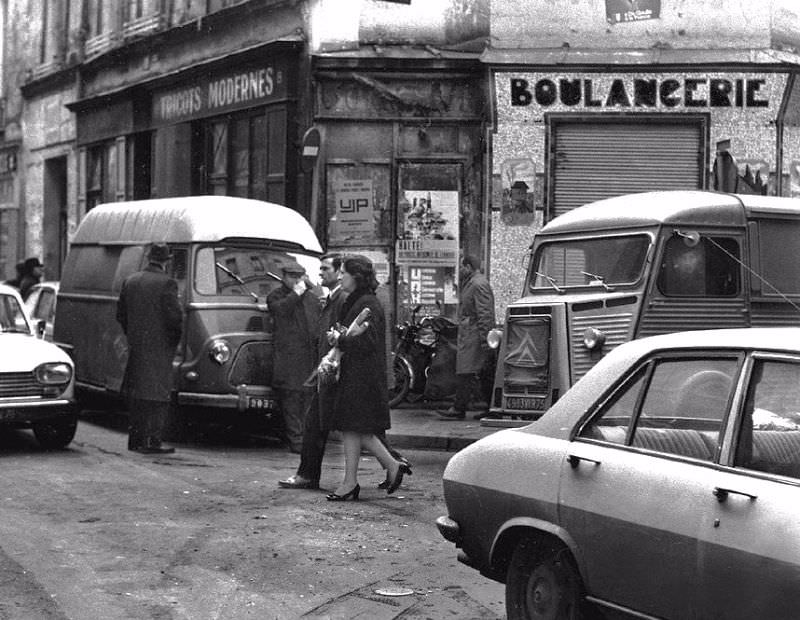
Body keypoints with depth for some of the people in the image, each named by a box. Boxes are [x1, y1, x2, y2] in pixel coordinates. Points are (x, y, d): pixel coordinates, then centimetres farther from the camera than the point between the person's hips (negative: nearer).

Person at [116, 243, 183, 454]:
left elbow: (121, 314, 13)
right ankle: (151, 442, -6)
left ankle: (135, 438, 19)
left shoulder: (130, 281, 9)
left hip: (135, 347, 6)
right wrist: (176, 336, 1)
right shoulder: (166, 283, -12)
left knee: (136, 395, 14)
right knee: (156, 396, -3)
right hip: (159, 347, -6)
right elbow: (174, 316, -16)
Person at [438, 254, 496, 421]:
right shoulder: (472, 284, 19)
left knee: (465, 374, -8)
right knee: (485, 374, 10)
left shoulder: (478, 285, -14)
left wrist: (484, 339, -23)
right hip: (470, 336, 11)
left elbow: (484, 314, -20)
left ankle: (459, 409, -7)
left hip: (473, 336, -11)